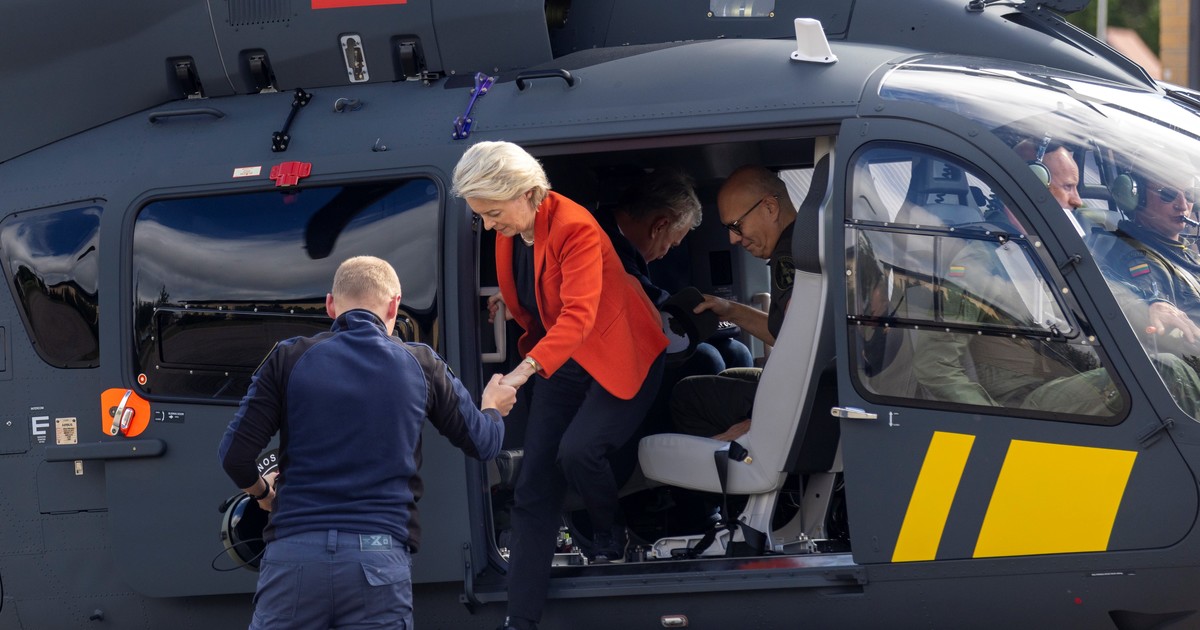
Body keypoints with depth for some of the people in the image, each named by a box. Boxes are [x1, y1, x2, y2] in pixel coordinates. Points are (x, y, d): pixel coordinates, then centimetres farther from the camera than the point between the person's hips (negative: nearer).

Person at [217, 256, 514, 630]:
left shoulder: (290, 358, 4)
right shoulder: (420, 365, 8)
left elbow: (235, 455, 0)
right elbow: (483, 443, 22)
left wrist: (262, 493, 23)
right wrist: (493, 408, 46)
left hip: (295, 552, 0)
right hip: (380, 554, 0)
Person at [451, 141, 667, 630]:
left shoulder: (574, 227, -27)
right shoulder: (510, 232, -3)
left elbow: (579, 314, -39)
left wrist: (524, 370, -49)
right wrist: (507, 301, 1)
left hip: (617, 359, -7)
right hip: (558, 363, 7)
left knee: (578, 450, -28)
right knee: (533, 486, -2)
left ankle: (611, 537, 5)